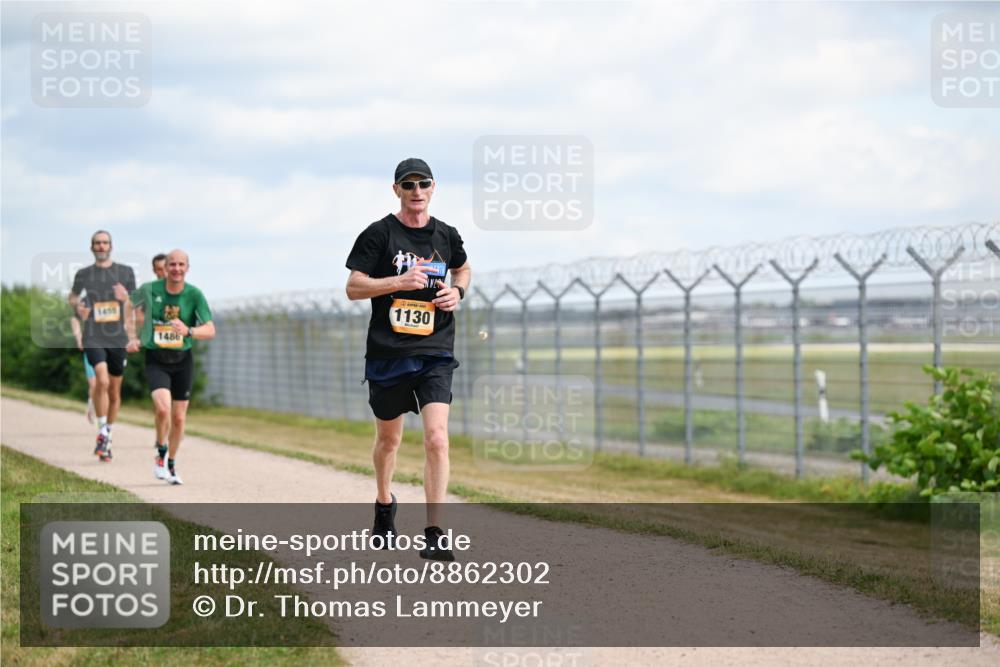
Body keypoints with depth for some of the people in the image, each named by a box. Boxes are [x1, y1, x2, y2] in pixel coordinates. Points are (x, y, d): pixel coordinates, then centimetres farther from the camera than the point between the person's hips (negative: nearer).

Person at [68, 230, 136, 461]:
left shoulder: (125, 272, 6)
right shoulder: (83, 274, 5)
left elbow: (131, 309, 11)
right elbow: (73, 296, 23)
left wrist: (126, 298, -12)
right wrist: (77, 307, 0)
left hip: (117, 338, 2)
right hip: (93, 338, -2)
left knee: (114, 392, 9)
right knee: (102, 381, -24)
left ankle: (108, 436, 27)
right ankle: (102, 433, -12)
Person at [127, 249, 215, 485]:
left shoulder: (194, 294, -8)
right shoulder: (149, 289, -8)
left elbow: (210, 331, -13)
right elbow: (132, 310, 13)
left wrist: (188, 331, -31)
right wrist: (133, 338, 1)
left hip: (182, 360, 2)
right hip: (156, 360, -2)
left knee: (179, 417, 7)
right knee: (163, 408, -23)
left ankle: (171, 463, 30)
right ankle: (161, 453, 4)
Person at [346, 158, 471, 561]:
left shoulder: (446, 236, 7)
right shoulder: (379, 234, -3)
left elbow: (463, 268, 28)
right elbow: (353, 288, -7)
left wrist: (457, 292, 6)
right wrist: (400, 281, -19)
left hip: (435, 352, 1)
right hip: (387, 353, -1)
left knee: (437, 438, -15)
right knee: (389, 438, 15)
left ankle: (434, 535, -14)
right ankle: (384, 503, 45)